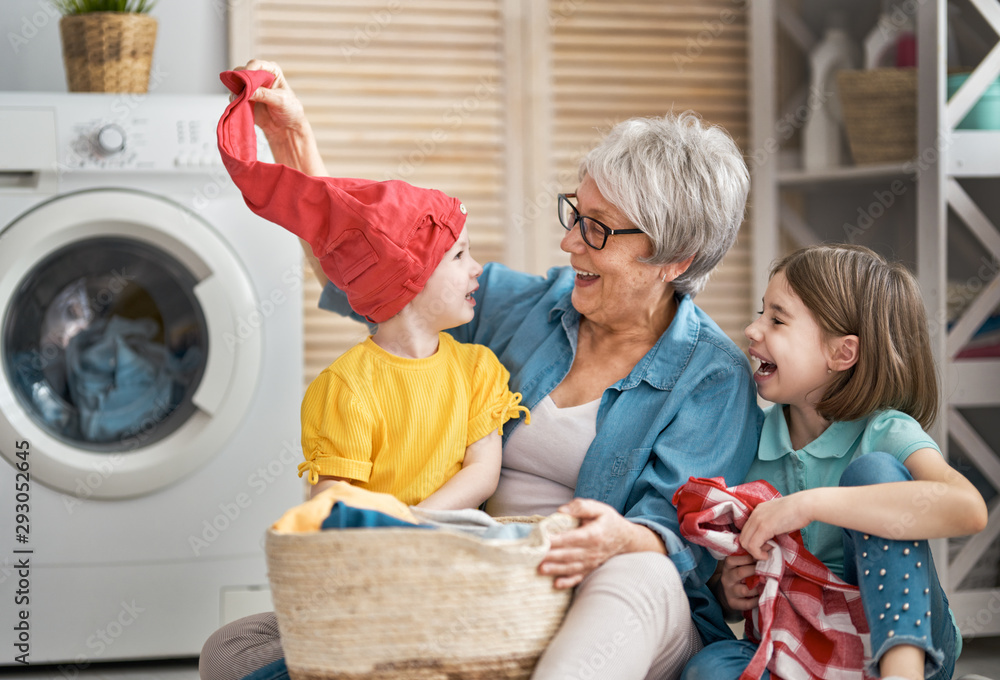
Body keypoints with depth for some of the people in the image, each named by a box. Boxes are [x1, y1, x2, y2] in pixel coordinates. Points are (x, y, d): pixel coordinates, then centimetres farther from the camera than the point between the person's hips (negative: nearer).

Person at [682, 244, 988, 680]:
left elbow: (968, 510, -32)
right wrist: (730, 593, -8)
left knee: (872, 470, -22)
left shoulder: (884, 434, -9)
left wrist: (810, 504, -31)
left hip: (901, 636, -3)